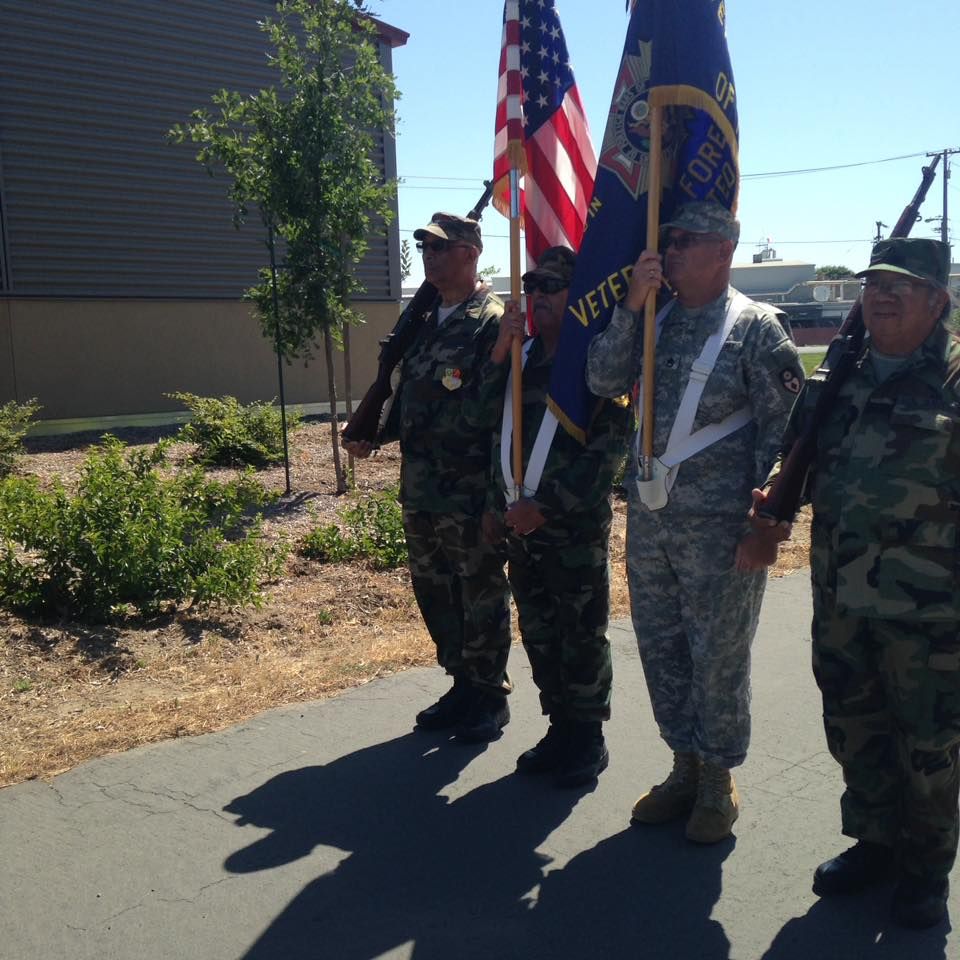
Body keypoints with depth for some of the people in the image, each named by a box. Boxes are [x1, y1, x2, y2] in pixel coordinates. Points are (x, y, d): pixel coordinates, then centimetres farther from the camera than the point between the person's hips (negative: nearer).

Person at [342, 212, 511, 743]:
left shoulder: (494, 321, -11)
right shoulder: (424, 321, 14)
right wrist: (375, 437, 14)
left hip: (472, 493, -8)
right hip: (420, 489, 8)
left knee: (481, 596, 4)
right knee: (434, 593, 16)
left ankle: (490, 697, 21)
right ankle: (462, 685, 32)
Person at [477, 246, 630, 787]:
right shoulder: (521, 357, 10)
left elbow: (610, 447, -16)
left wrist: (547, 506, -18)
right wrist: (497, 502, 9)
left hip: (577, 526, -6)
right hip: (521, 523, 7)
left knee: (583, 636, 5)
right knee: (539, 634, 14)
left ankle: (587, 738, 19)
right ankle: (560, 727, 29)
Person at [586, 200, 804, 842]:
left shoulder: (754, 326, -6)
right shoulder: (654, 319, 10)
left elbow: (781, 428, -8)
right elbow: (603, 381, -2)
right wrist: (632, 305, -10)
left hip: (719, 524, -6)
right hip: (649, 516, 6)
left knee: (717, 656, 5)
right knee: (661, 646, 14)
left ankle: (718, 782, 23)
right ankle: (685, 766, 31)